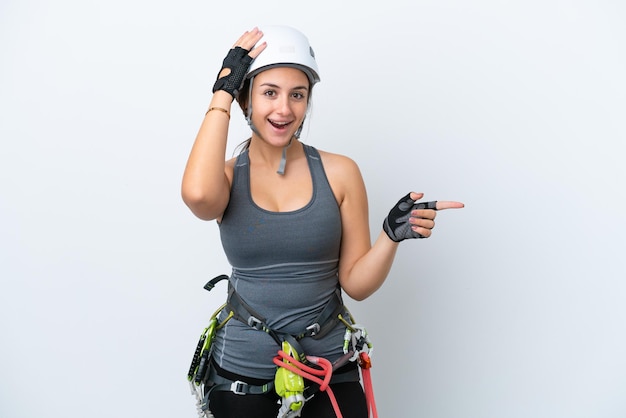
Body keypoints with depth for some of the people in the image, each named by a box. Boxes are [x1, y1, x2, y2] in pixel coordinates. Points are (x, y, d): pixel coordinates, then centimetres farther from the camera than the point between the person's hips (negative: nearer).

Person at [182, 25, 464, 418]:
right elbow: (198, 195, -31)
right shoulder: (228, 176, -5)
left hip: (328, 369, 1)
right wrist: (222, 91, -21)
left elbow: (356, 283, -2)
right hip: (241, 370, 0)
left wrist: (392, 235, -20)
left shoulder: (340, 173, -5)